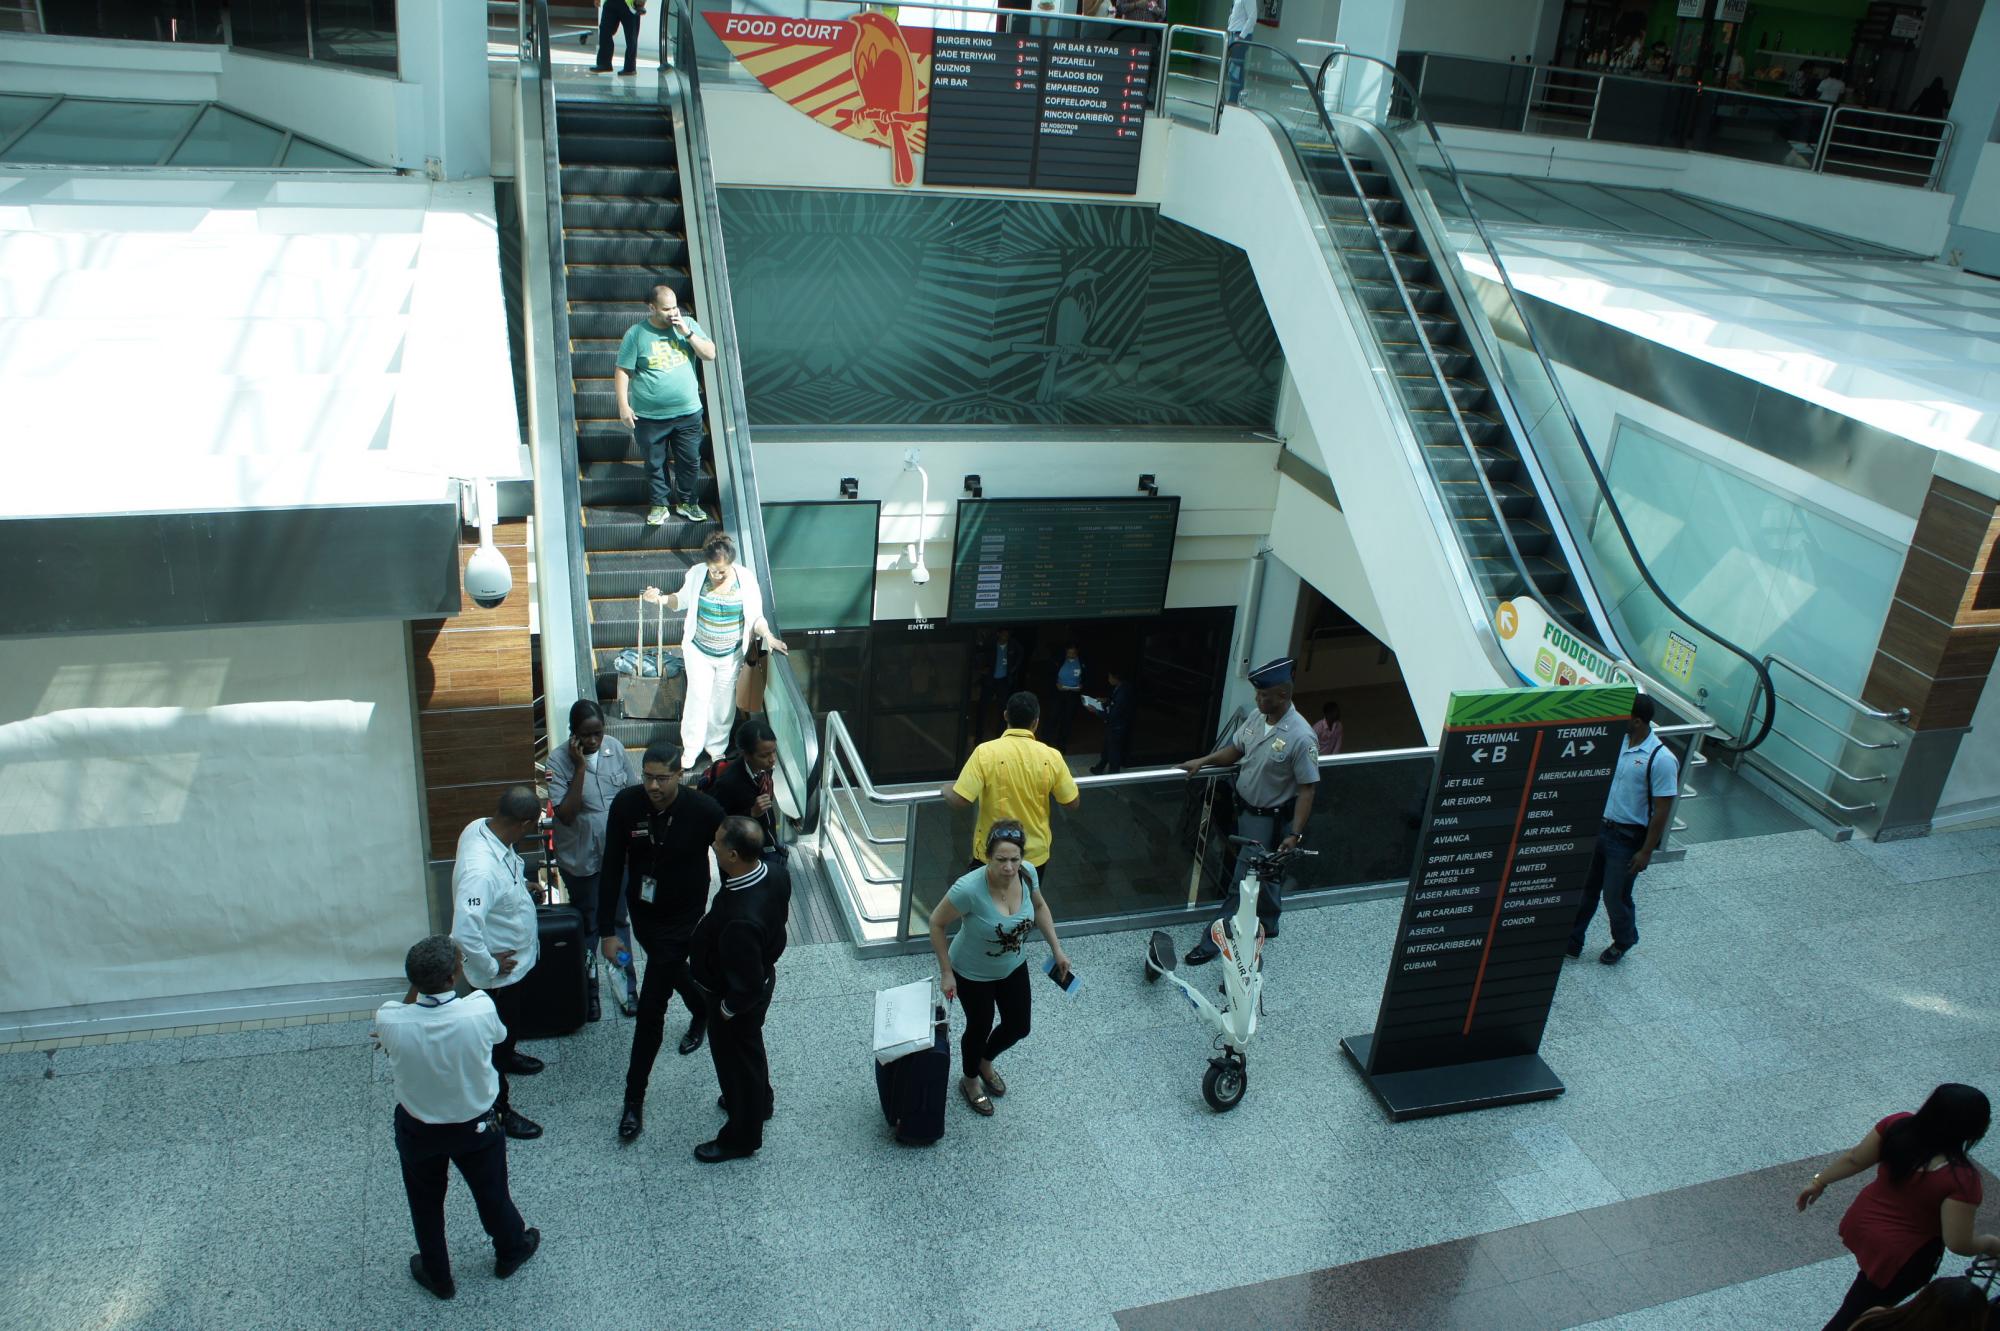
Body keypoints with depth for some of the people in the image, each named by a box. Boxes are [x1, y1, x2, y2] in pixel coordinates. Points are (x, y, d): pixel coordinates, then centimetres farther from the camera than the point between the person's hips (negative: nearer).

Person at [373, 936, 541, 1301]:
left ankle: (438, 1277, 50)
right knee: (492, 1193, 27)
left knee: (426, 1204, 28)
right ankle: (510, 1252, 54)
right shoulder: (480, 1011, -33)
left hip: (417, 1131, 1)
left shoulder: (390, 1020, -31)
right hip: (475, 1127, 0)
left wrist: (418, 982, -16)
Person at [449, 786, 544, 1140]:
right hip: (500, 970, -9)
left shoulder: (480, 827, -13)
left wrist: (520, 884, 12)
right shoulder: (481, 869, -41)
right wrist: (491, 968, -27)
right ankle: (498, 1111, 33)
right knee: (497, 1038, 13)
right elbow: (464, 932, -42)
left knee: (512, 1019, 34)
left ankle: (507, 1056, 62)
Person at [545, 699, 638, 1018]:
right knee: (587, 926, 12)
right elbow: (565, 814, -26)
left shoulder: (615, 749, -8)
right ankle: (588, 990, 30)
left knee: (619, 920, 16)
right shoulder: (558, 761, -19)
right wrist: (580, 767, -29)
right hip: (580, 858, -3)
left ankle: (628, 986, 30)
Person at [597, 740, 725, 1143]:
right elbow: (612, 868, -10)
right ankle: (702, 1013, 62)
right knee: (677, 973, 29)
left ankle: (634, 1098, 8)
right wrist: (606, 930, -10)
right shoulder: (626, 804, -17)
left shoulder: (704, 811, -24)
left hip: (682, 918, -4)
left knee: (651, 1006, -6)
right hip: (642, 914, 4)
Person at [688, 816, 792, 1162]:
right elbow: (781, 913, 1)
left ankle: (742, 1137, 43)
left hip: (738, 998, -7)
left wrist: (727, 1008, -15)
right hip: (764, 970, 7)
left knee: (736, 1059, 18)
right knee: (750, 1047, 32)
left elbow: (747, 985, -31)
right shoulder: (775, 871, -21)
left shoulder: (740, 920, -44)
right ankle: (759, 1101, 59)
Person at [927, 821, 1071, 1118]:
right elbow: (937, 923, -23)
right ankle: (969, 1080, 51)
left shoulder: (1028, 873, -24)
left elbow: (1039, 907, -1)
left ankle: (985, 1062, 54)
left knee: (1018, 1027, 21)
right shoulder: (969, 889, -39)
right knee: (980, 1028, 18)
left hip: (1013, 966, 5)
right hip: (973, 974, -5)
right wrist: (946, 973, -17)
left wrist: (1056, 949, 0)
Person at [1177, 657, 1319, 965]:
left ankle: (1215, 940, 8)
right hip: (1246, 809, 7)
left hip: (1270, 820, -7)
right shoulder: (1257, 718, -5)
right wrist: (1203, 761, -3)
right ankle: (1267, 925, 42)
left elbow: (1307, 789, -21)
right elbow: (1235, 750, 11)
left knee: (1244, 879, -1)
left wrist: (1295, 834, -22)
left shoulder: (1300, 737, -26)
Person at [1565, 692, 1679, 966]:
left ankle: (1624, 941, 37)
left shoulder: (1661, 759, -21)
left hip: (1628, 838, -6)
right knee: (1584, 889, 14)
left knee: (1615, 896, 9)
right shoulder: (1618, 741, -2)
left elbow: (1662, 810, -17)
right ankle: (1571, 942, 29)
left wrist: (1646, 851, -15)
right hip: (1600, 827, 6)